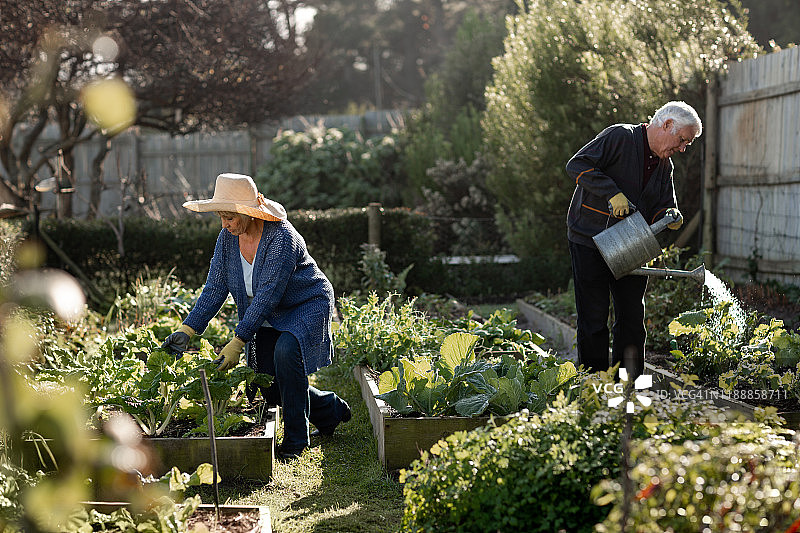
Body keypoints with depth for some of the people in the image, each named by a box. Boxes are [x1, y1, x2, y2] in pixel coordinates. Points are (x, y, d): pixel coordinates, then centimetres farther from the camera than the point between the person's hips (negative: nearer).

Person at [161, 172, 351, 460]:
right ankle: (330, 409, 31)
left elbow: (267, 296, -32)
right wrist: (187, 329, -14)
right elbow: (215, 288, -4)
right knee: (271, 389, 2)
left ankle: (295, 439, -21)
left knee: (286, 350, -34)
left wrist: (238, 342, -34)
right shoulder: (228, 237, -8)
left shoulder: (282, 238, -29)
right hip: (268, 317, 7)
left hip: (307, 307, -7)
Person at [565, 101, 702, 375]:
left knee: (632, 317, 7)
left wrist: (670, 216, -12)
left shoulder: (664, 165, 11)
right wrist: (613, 193, -25)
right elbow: (577, 165, -18)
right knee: (594, 319, -4)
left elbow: (663, 207, 12)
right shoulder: (620, 137, -11)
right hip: (590, 241, -7)